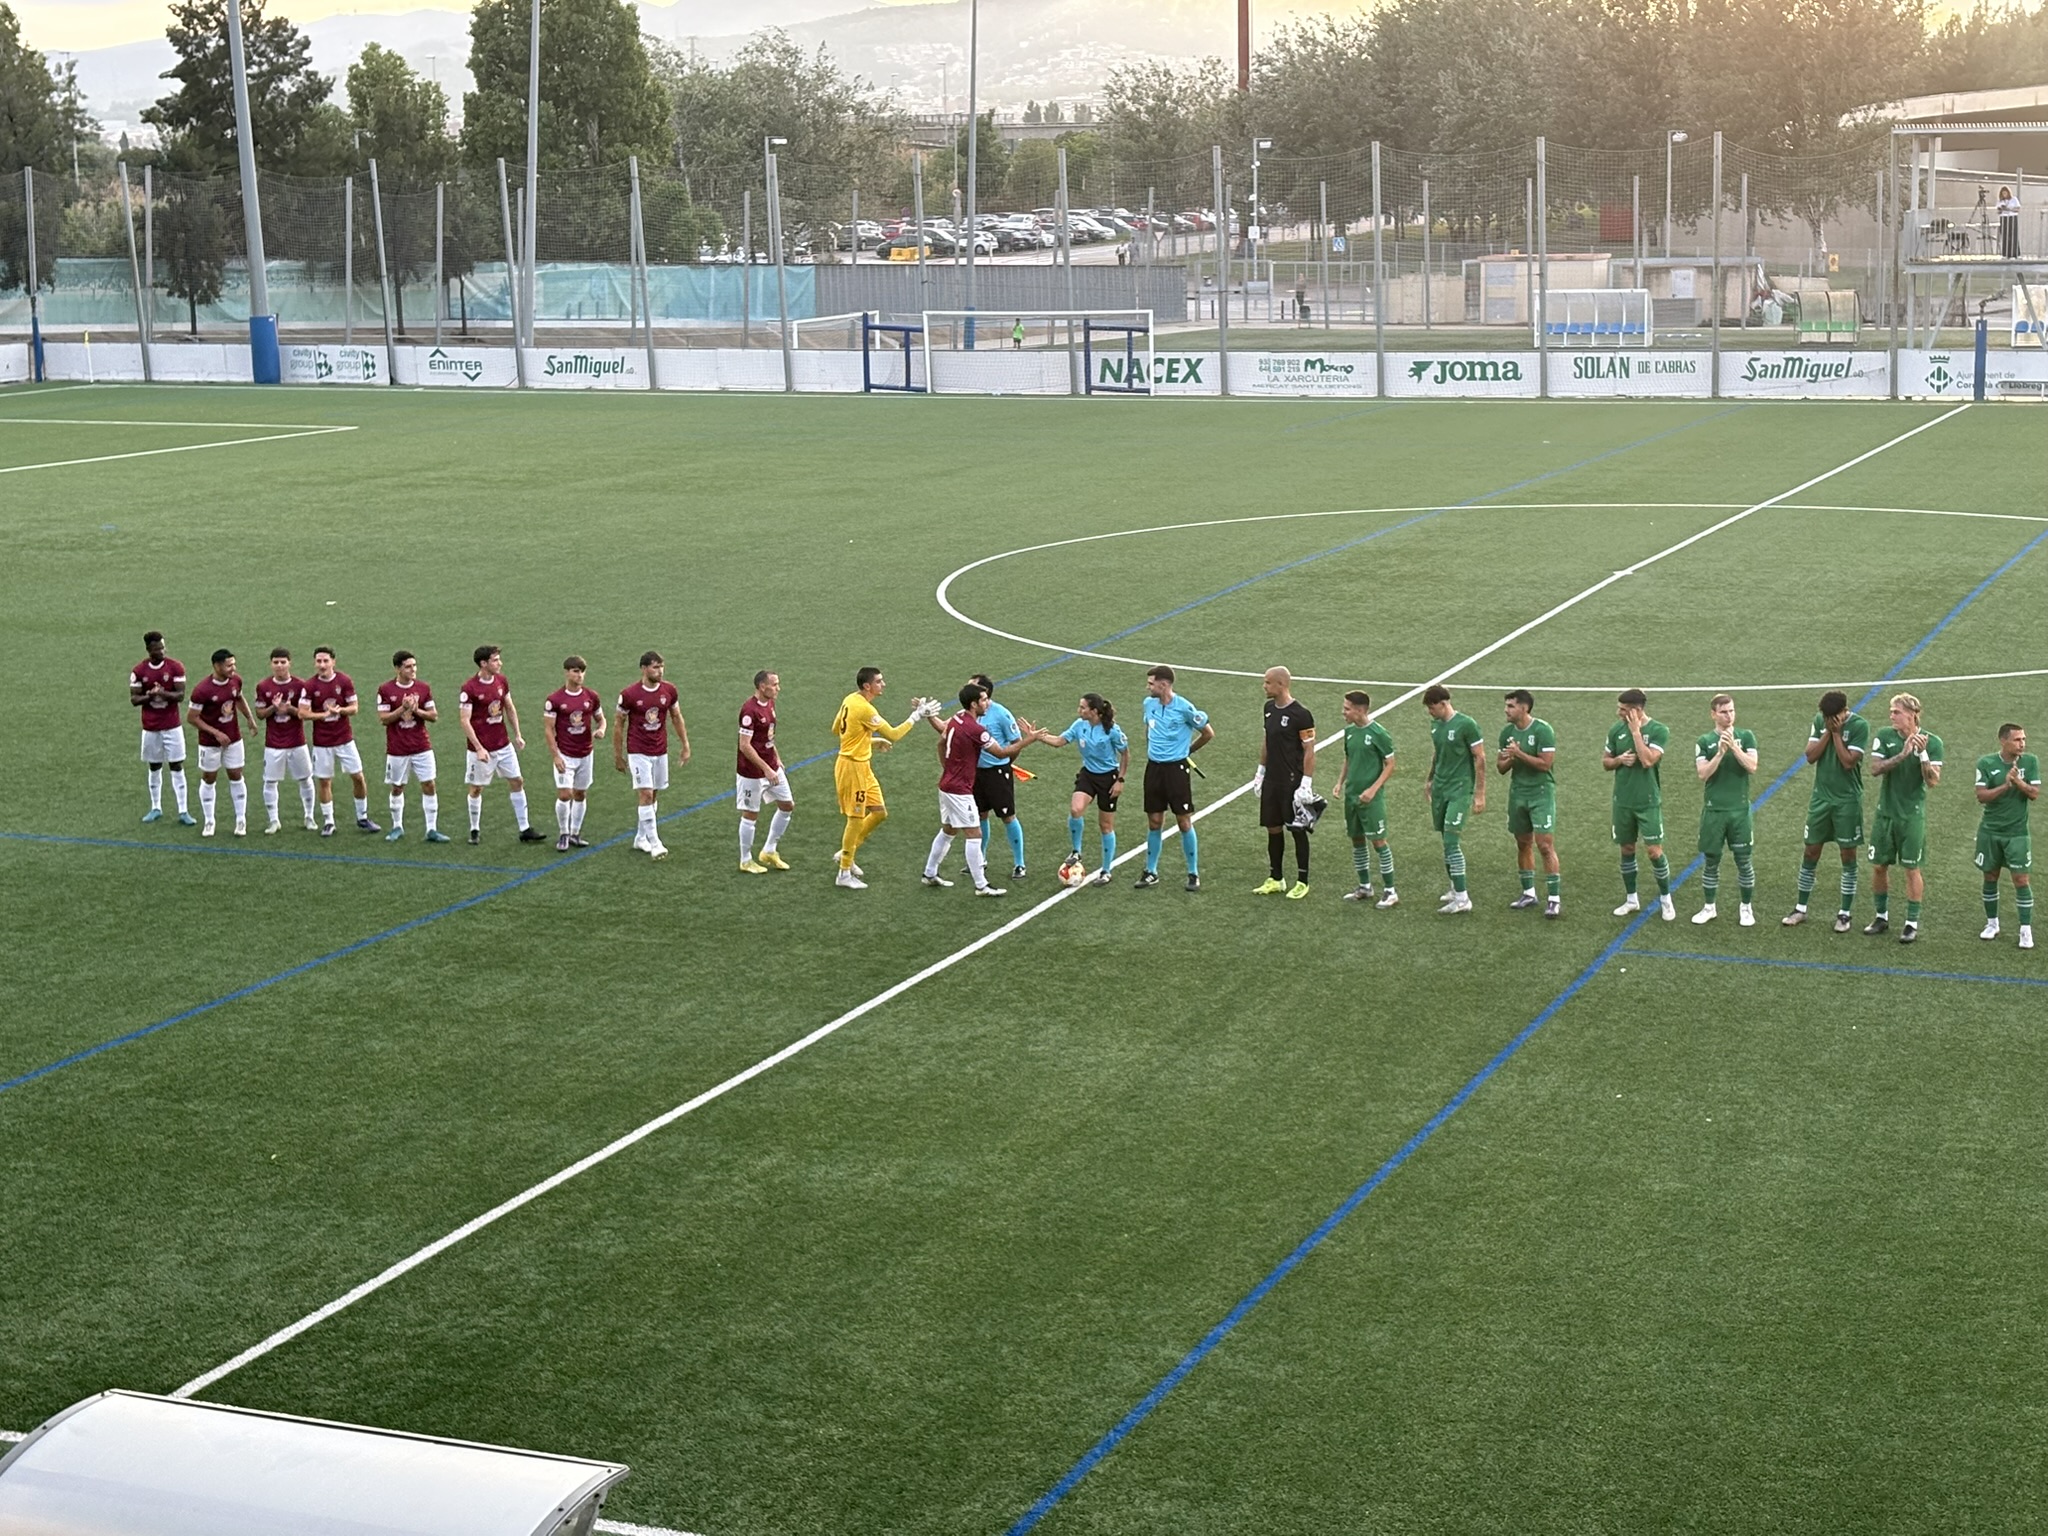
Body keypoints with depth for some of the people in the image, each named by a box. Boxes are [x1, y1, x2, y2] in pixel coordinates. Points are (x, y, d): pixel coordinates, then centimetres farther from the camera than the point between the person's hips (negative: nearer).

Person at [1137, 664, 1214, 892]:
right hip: (1154, 768, 5)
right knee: (1154, 822, 9)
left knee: (1184, 822, 0)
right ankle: (1151, 872, 18)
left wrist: (1187, 750, 6)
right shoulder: (1149, 704, 2)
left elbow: (1209, 733, -3)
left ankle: (1194, 873, 10)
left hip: (1177, 768, -5)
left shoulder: (1184, 708, -15)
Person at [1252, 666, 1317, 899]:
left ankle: (1302, 882, 10)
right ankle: (1275, 879, 21)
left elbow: (1309, 751, -14)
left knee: (1298, 829, 2)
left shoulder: (1300, 714, -15)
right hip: (1272, 780, 7)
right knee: (1273, 828, 11)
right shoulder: (1270, 708, 8)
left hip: (1293, 782, -7)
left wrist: (1306, 783, -18)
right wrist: (1260, 771, 18)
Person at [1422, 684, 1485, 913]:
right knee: (1448, 841, 10)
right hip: (1440, 789, 7)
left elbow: (1480, 759, -11)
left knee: (1451, 842, -13)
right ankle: (1456, 888, 21)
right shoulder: (1435, 724, 8)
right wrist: (1430, 779, 29)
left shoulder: (1467, 725, -14)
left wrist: (1480, 794, -12)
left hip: (1460, 790, -7)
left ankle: (1462, 899, -10)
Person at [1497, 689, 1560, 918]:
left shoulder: (1542, 730, -13)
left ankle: (1554, 898, -8)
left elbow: (1545, 763, -19)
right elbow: (1501, 767, 10)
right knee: (1523, 844, 12)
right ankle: (1529, 893, 23)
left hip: (1541, 793, -6)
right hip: (1517, 793, 7)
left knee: (1545, 845, -10)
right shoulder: (1507, 732, 7)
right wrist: (1508, 759, -11)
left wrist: (1519, 754, -20)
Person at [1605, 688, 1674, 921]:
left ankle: (1666, 900, 11)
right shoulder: (1616, 730, 2)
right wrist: (1619, 760, -11)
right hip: (1623, 801, 4)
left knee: (1654, 851, -5)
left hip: (1648, 802, -4)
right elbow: (1605, 762, 11)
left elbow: (1647, 760, -25)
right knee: (1627, 850, 11)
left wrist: (1636, 731, -21)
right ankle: (1631, 899, 23)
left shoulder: (1658, 731, -12)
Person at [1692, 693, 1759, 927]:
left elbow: (1752, 766, -11)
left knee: (1743, 860, 2)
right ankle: (1709, 907, 19)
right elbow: (1703, 774, -9)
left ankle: (1746, 908, 15)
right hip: (1713, 810, 0)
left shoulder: (1746, 737, 2)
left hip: (1740, 809, 0)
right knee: (1711, 860, 7)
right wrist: (1720, 752, -20)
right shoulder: (1704, 741, 1)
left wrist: (1733, 746, -19)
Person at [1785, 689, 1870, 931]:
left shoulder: (1860, 726, -13)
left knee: (1848, 856, 4)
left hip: (1847, 800, -4)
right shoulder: (1820, 721, 1)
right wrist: (1828, 731, -13)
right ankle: (1801, 909, 17)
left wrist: (1836, 733, -18)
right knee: (1811, 852, 8)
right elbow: (1810, 756, -5)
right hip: (1821, 797, 4)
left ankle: (1845, 913, 12)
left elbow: (1849, 762, -19)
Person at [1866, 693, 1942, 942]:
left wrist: (1922, 753, -24)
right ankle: (1882, 916, 24)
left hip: (1912, 816, -3)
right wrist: (1903, 754, -23)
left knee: (1912, 869, 1)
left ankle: (1912, 923, 10)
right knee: (1879, 866, 8)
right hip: (1885, 812, 3)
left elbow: (1933, 781, -12)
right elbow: (1875, 768, -12)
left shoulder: (1932, 742, -7)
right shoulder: (1884, 736, 0)